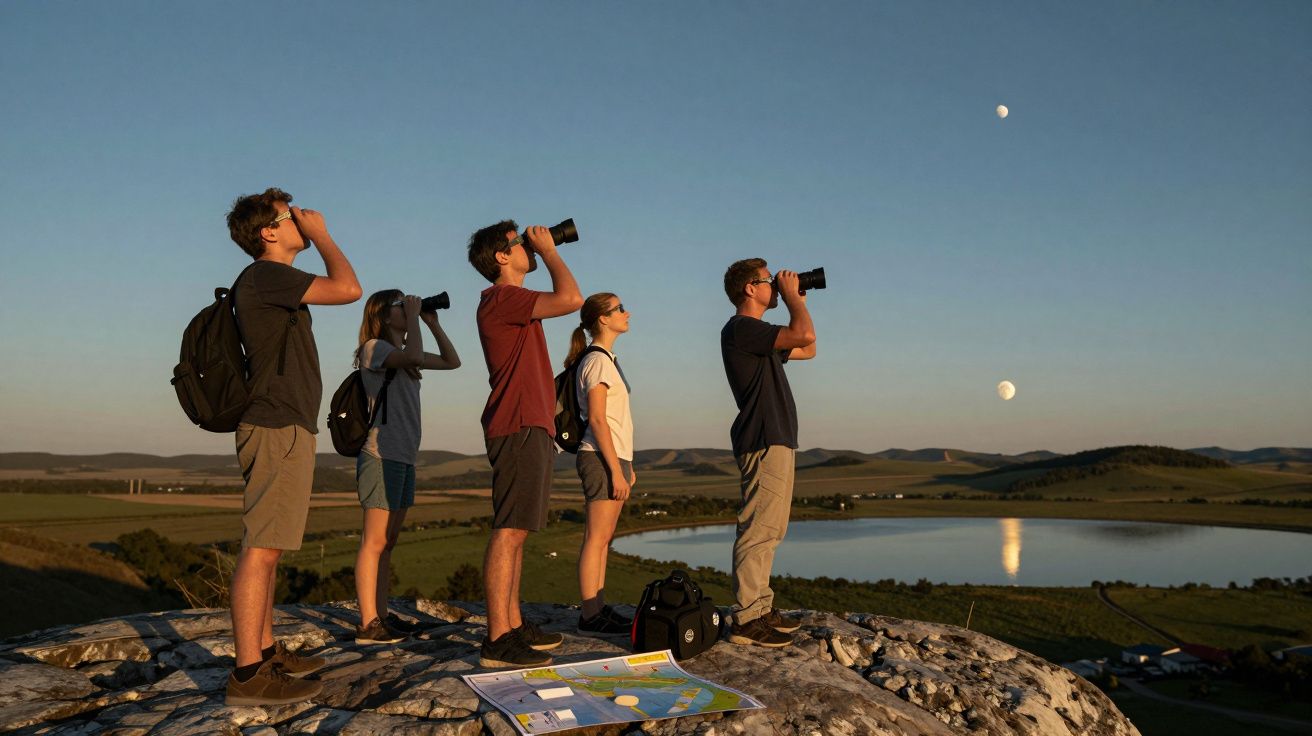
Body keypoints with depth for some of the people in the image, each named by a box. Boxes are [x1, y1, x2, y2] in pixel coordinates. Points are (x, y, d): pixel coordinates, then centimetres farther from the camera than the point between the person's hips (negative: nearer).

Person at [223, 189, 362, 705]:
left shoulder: (271, 283, 21)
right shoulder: (265, 275, -10)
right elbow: (348, 288, -18)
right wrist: (320, 234, -7)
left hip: (282, 428, 11)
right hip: (279, 429, -11)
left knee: (267, 546, 13)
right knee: (261, 547, -11)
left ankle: (267, 652, 21)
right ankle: (248, 675, -9)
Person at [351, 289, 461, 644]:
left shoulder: (402, 355, 19)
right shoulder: (373, 348, -7)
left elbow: (452, 361, 23)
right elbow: (414, 355, -27)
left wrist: (432, 322, 16)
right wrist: (414, 315, -12)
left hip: (404, 456, 9)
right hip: (381, 455, -9)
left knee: (388, 541, 9)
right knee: (375, 540, -9)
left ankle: (381, 617, 14)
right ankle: (368, 624, -7)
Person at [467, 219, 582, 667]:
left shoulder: (514, 302, 23)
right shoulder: (501, 298, -10)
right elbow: (571, 298, -20)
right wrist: (547, 249, -8)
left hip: (531, 426, 11)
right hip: (519, 427, -11)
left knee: (516, 530, 11)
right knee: (509, 530, -13)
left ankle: (513, 626, 17)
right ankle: (497, 641, -12)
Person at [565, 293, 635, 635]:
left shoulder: (607, 359, 20)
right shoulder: (597, 360, -10)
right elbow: (597, 419, -17)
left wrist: (626, 465, 18)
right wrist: (616, 469, -20)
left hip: (614, 457, 10)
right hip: (602, 458, -10)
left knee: (602, 538, 9)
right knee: (597, 537, -8)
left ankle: (598, 610, 13)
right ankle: (590, 616, -5)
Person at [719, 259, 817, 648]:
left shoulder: (756, 333, 21)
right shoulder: (740, 328, -11)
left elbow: (807, 350, 27)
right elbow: (804, 334, -23)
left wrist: (797, 301, 21)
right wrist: (792, 296, -6)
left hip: (776, 441, 11)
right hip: (764, 442, -11)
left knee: (767, 532, 13)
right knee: (758, 530, -12)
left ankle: (761, 608, 20)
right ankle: (746, 619, -11)